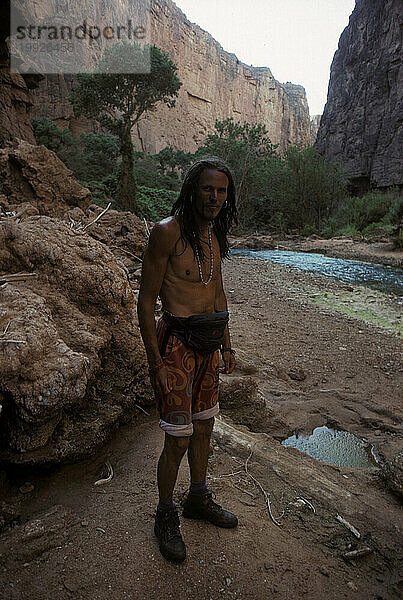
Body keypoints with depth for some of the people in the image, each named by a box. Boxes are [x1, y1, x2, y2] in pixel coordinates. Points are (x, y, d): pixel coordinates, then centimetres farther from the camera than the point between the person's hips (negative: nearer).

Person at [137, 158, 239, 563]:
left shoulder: (214, 233, 8)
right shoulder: (167, 232, -15)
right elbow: (145, 303, -14)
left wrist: (227, 346, 18)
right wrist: (157, 363, -16)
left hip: (209, 343, 7)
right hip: (177, 342, -7)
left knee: (204, 426, 19)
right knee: (178, 440, 1)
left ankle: (198, 500, 42)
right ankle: (165, 517, 28)